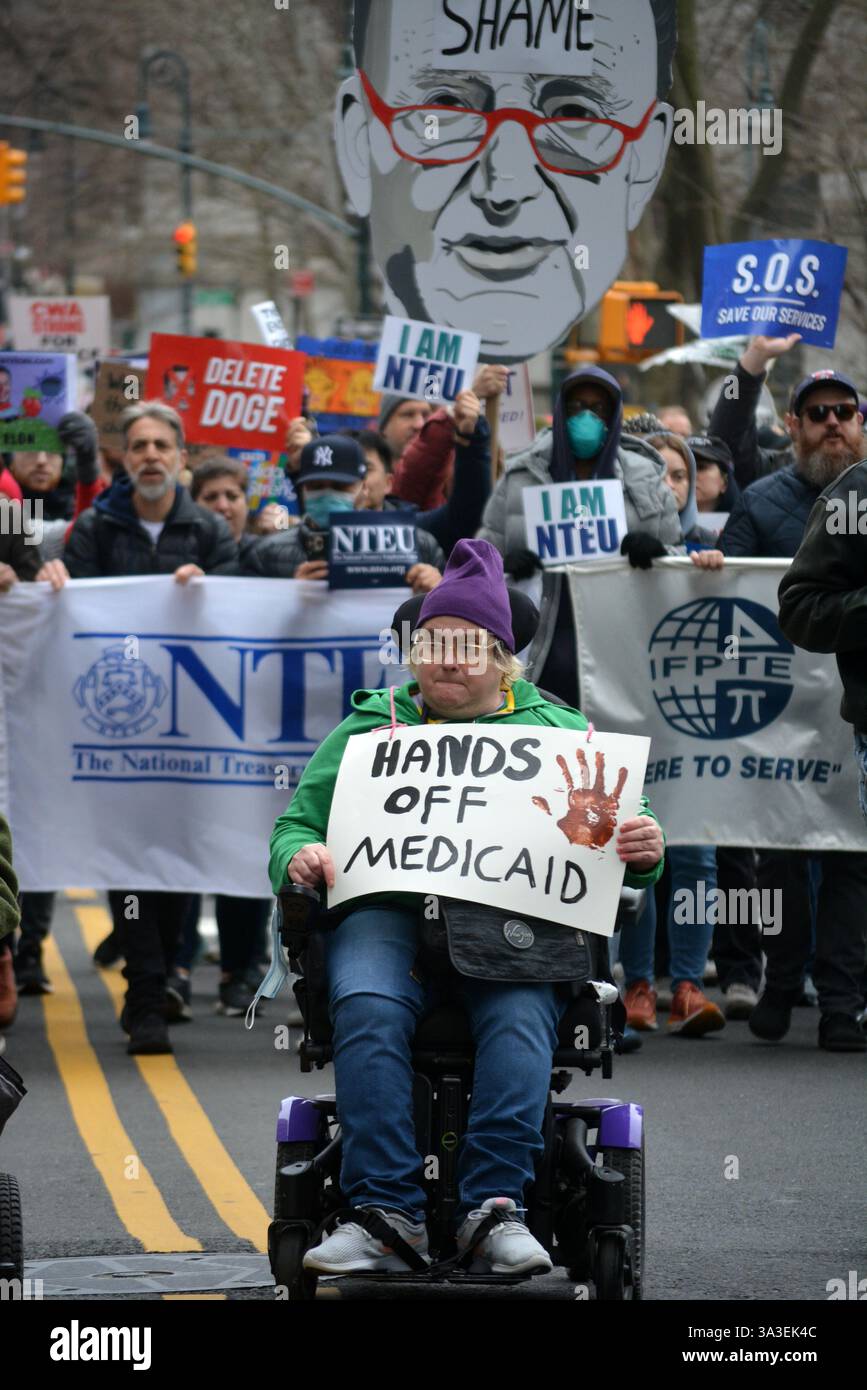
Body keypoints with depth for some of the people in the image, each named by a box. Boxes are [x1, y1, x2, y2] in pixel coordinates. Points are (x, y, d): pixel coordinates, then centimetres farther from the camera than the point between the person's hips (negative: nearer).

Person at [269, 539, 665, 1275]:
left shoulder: (559, 731, 23)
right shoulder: (367, 729, 25)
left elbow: (617, 843, 19)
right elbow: (296, 826, 22)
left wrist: (643, 853, -7)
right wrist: (300, 857, -4)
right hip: (388, 908, 0)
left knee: (519, 1015, -35)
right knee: (368, 1011, -34)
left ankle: (493, 1206, -41)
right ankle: (385, 1209, -38)